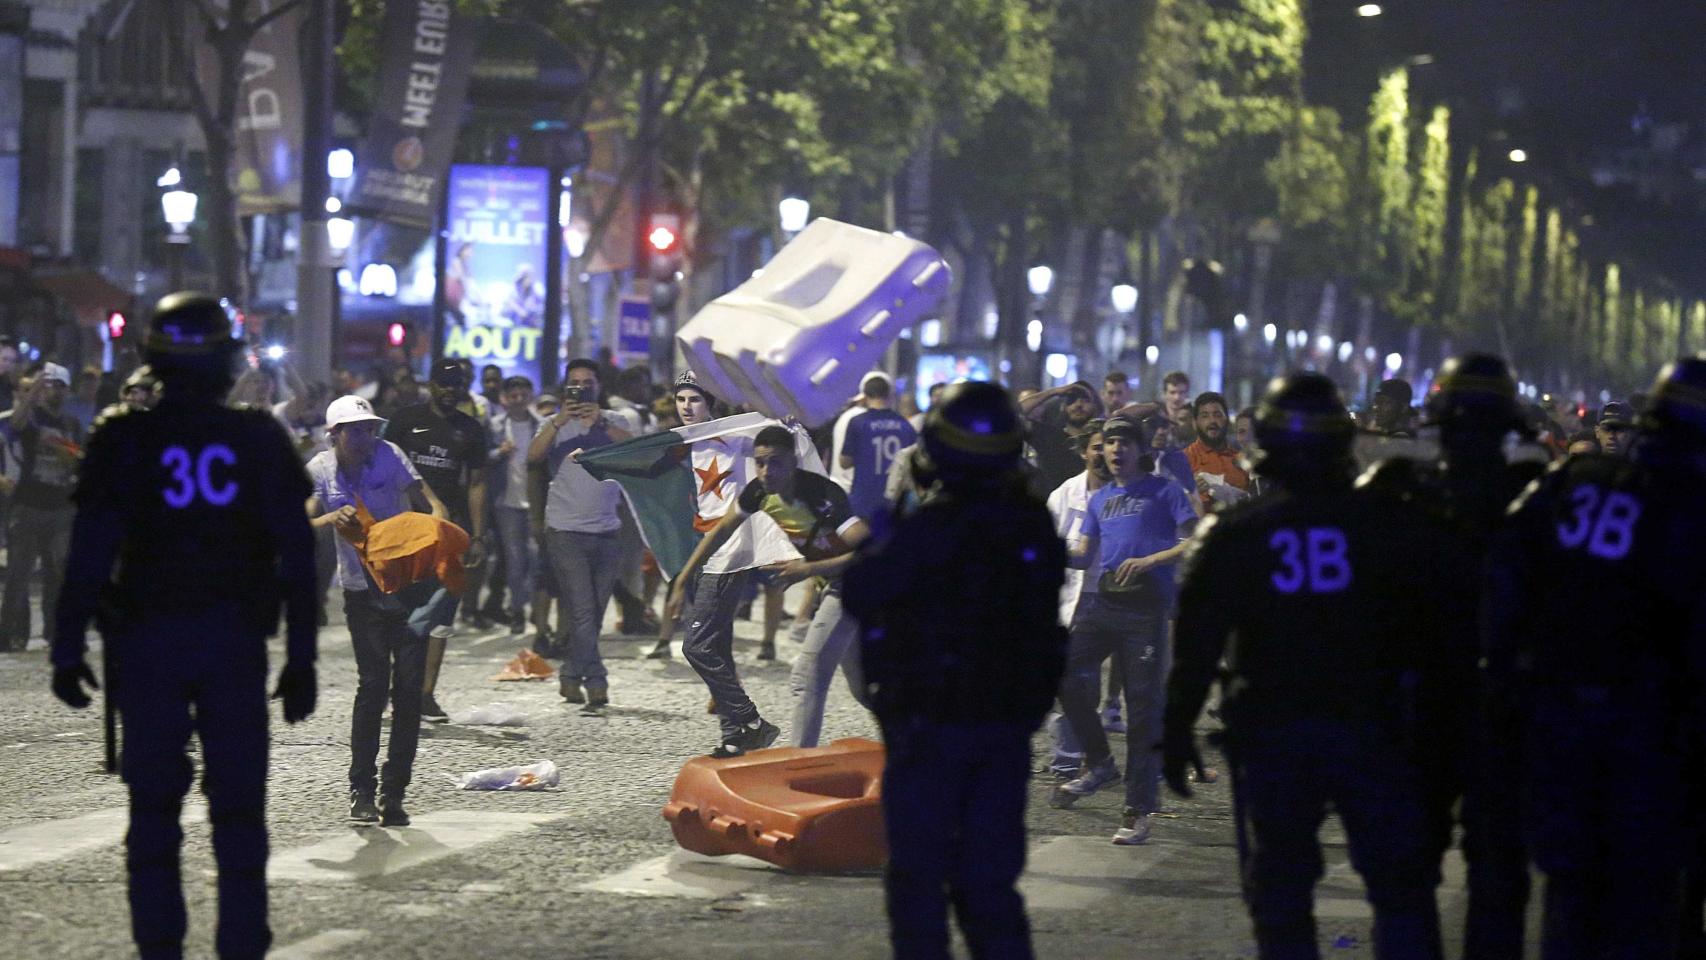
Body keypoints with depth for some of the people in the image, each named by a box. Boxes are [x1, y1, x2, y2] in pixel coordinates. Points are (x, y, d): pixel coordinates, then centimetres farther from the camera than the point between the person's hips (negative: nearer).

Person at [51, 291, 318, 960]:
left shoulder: (124, 440, -4)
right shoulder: (261, 440, 0)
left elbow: (90, 554, -5)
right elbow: (298, 558, 0)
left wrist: (68, 650, 0)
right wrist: (300, 657, 5)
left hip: (148, 641, -1)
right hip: (236, 642, 1)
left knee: (154, 803, 8)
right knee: (239, 807, 7)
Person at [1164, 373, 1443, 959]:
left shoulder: (1233, 535, -5)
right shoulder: (1381, 525, -4)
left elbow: (1197, 645, -4)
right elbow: (1416, 635, 3)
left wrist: (1177, 732, 3)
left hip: (1270, 734, 0)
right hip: (1369, 729, 0)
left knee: (1279, 895, 7)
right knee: (1400, 887, 9)